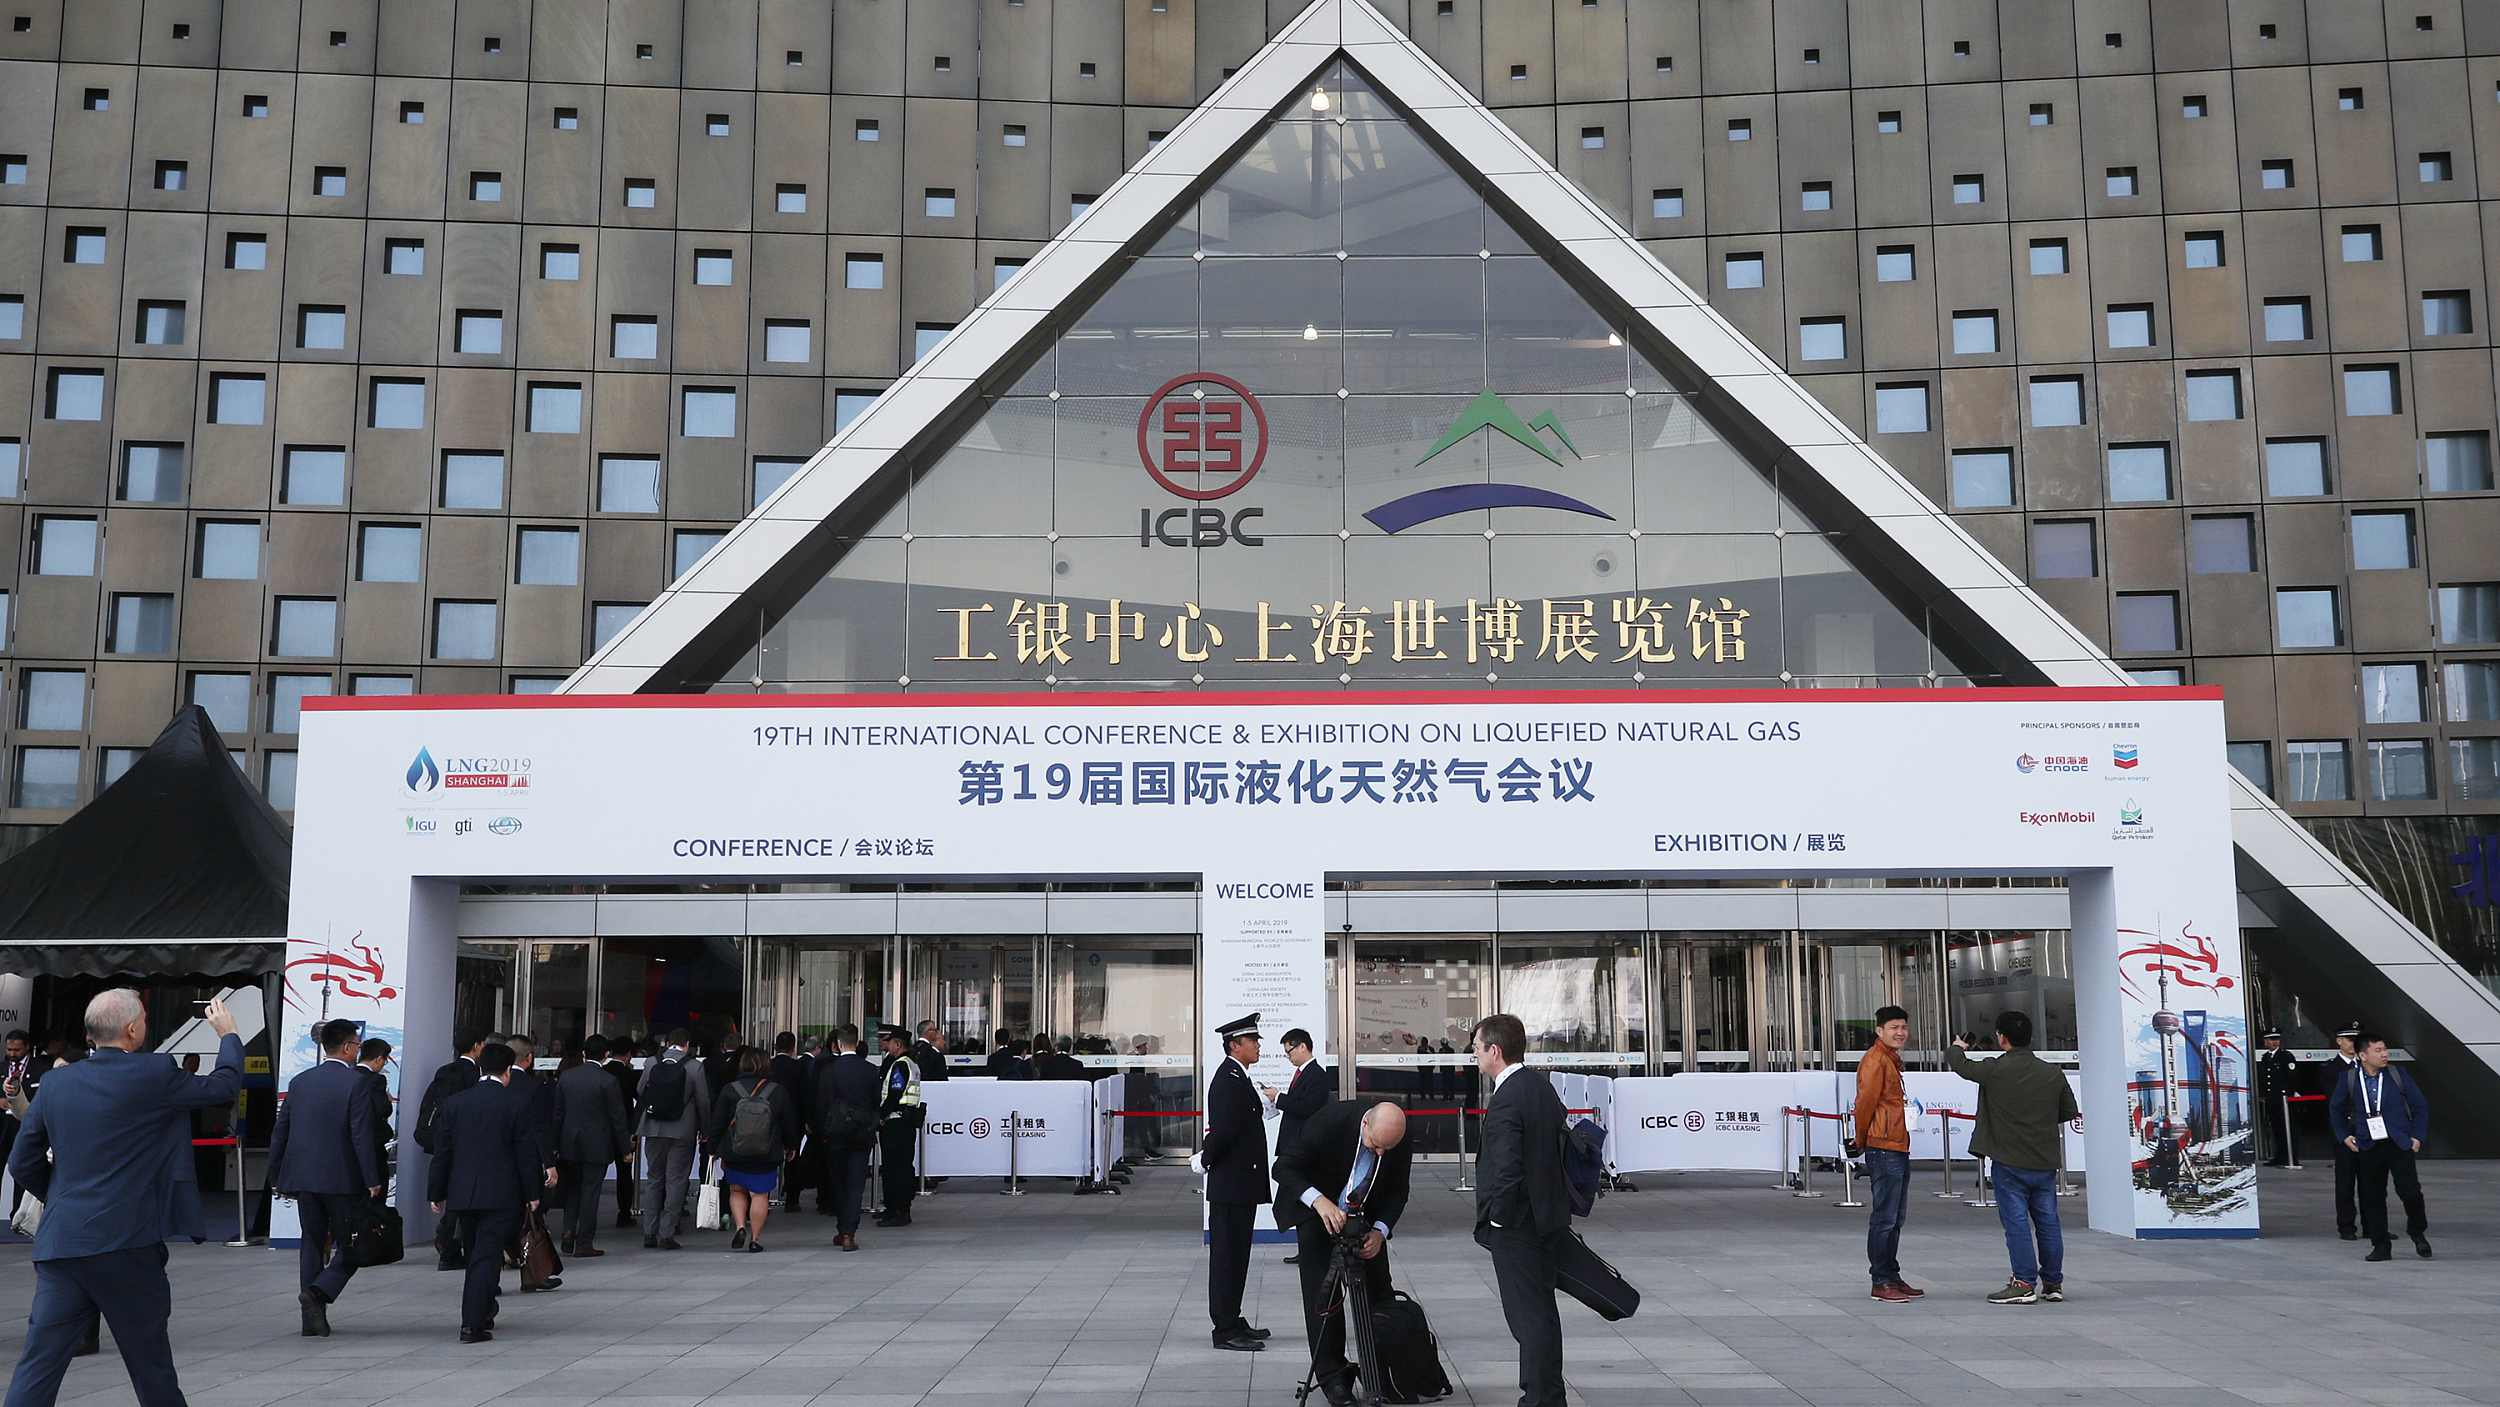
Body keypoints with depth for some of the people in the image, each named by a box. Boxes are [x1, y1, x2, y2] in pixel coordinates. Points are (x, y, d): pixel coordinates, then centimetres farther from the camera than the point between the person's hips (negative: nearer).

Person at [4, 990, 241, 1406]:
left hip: (59, 1243, 4)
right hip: (125, 1246, -4)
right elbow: (223, 1086, 4)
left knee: (37, 1369, 4)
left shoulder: (55, 1082, 6)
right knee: (151, 1364, 12)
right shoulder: (153, 1075, -9)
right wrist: (227, 1034, 21)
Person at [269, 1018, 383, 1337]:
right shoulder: (355, 1083, -10)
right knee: (349, 1246, 6)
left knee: (312, 1242, 13)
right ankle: (318, 1292, -16)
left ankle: (313, 1317, 13)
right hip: (342, 1179, -5)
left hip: (303, 1177, 5)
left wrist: (276, 1176, 19)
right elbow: (362, 1135, -14)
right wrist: (372, 1180, -10)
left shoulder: (300, 1082, 7)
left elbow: (280, 1131, 11)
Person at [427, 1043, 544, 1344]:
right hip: (501, 1195, -4)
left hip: (462, 1193, 4)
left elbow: (442, 1152, 7)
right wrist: (532, 1193, 1)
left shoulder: (454, 1103, 5)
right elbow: (527, 1153, -6)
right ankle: (473, 1324, -9)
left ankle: (482, 1311, 31)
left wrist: (436, 1193, 13)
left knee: (473, 1256, 18)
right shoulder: (518, 1103, -6)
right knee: (487, 1257, -4)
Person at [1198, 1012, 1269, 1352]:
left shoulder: (1238, 1078, 15)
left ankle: (1231, 1321, 24)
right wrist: (1205, 1161, -12)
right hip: (1232, 1184, -10)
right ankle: (1226, 1330, 1)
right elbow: (1224, 1130, -25)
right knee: (1227, 1255, -4)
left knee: (1235, 1255, 15)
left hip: (1241, 1183, 10)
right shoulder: (1229, 1080, -17)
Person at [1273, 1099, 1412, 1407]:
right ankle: (1332, 1376, 0)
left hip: (1365, 1214, 4)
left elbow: (1397, 1191, -9)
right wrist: (1319, 1200, -44)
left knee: (1378, 1290, 5)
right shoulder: (1330, 1120, -34)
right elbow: (1284, 1168, -29)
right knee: (1321, 1292, -8)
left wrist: (1380, 1231, -25)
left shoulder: (1401, 1141, -22)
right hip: (1315, 1209, -3)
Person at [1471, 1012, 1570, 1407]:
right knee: (1540, 1311, 19)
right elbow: (1561, 1131, 14)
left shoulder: (1505, 1101, -23)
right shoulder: (1542, 1085, 6)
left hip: (1516, 1226, -10)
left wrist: (1498, 1217, -13)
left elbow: (1507, 1169, -28)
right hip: (1548, 1217, 10)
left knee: (1530, 1316, -1)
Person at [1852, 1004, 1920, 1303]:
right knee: (1884, 1218, -6)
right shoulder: (1875, 1059, -13)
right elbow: (1865, 1103, -15)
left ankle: (1892, 1277, 23)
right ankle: (1881, 1283, -2)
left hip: (1898, 1149, 10)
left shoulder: (1892, 1059, 18)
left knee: (1895, 1218, 15)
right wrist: (1862, 1141, -4)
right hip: (1883, 1149, -10)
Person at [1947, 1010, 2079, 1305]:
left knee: (2017, 1222, 0)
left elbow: (1959, 1064, 1)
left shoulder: (1995, 1070, -14)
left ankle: (2025, 1284, 1)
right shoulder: (2053, 1073, -1)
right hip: (2045, 1163, 4)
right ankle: (2053, 1283, 18)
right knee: (2048, 1222, 11)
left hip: (2009, 1163, -4)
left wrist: (1957, 1048, 24)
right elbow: (2069, 1111, 10)